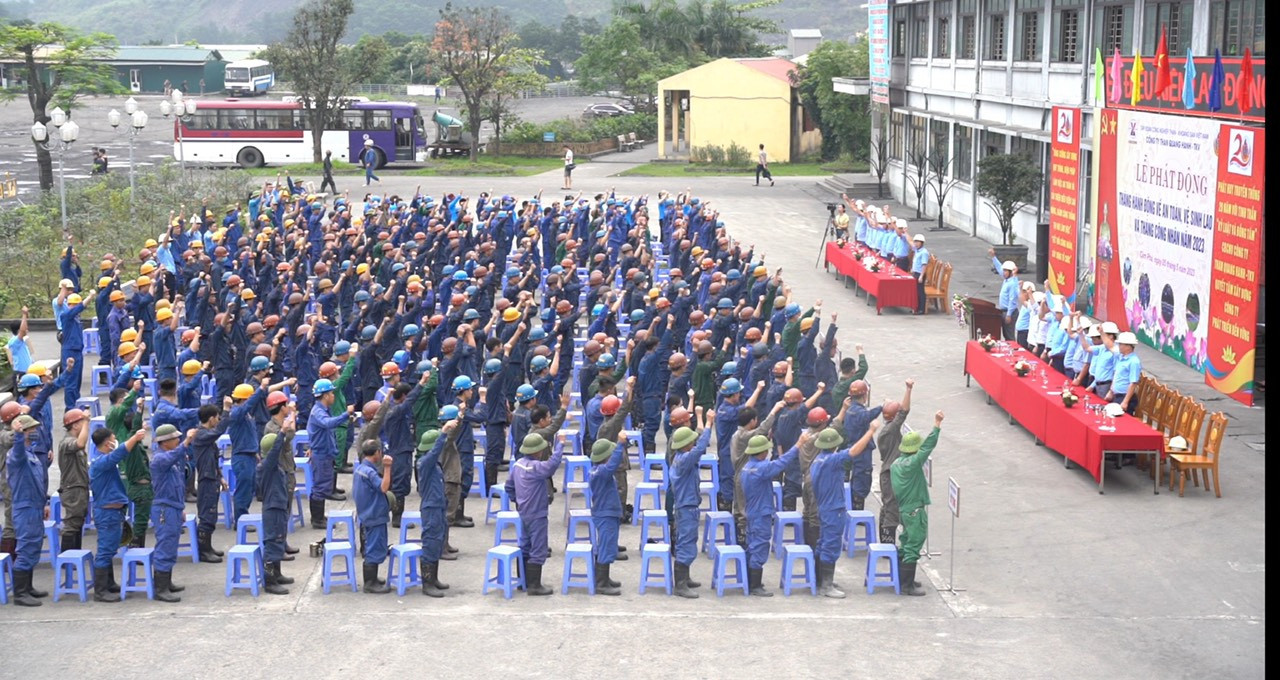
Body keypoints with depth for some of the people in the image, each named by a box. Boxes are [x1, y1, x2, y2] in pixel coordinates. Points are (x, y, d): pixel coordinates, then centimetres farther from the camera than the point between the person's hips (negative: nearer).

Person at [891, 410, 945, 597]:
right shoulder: (912, 464, -21)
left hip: (903, 509, 9)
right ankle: (908, 586, 1)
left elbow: (893, 489, 13)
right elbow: (928, 447, -28)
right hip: (915, 511, -9)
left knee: (906, 545, 19)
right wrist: (936, 426, -29)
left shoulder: (896, 463, 5)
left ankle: (902, 579, 28)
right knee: (913, 548, -3)